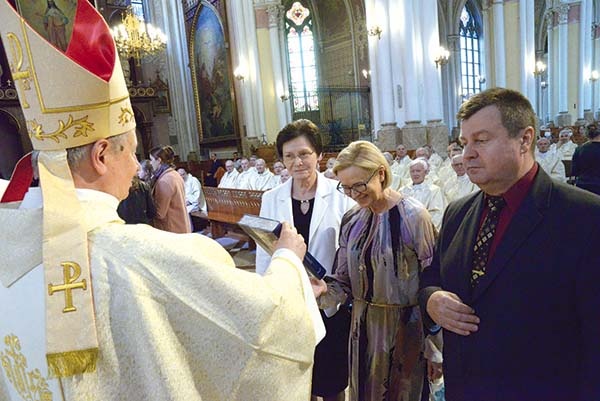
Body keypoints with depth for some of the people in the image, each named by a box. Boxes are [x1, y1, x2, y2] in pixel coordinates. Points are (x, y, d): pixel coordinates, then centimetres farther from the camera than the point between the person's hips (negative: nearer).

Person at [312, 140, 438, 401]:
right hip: (363, 325, 5)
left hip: (404, 328, -4)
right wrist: (324, 290, -17)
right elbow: (345, 281, 5)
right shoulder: (352, 220, 0)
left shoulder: (413, 216, -15)